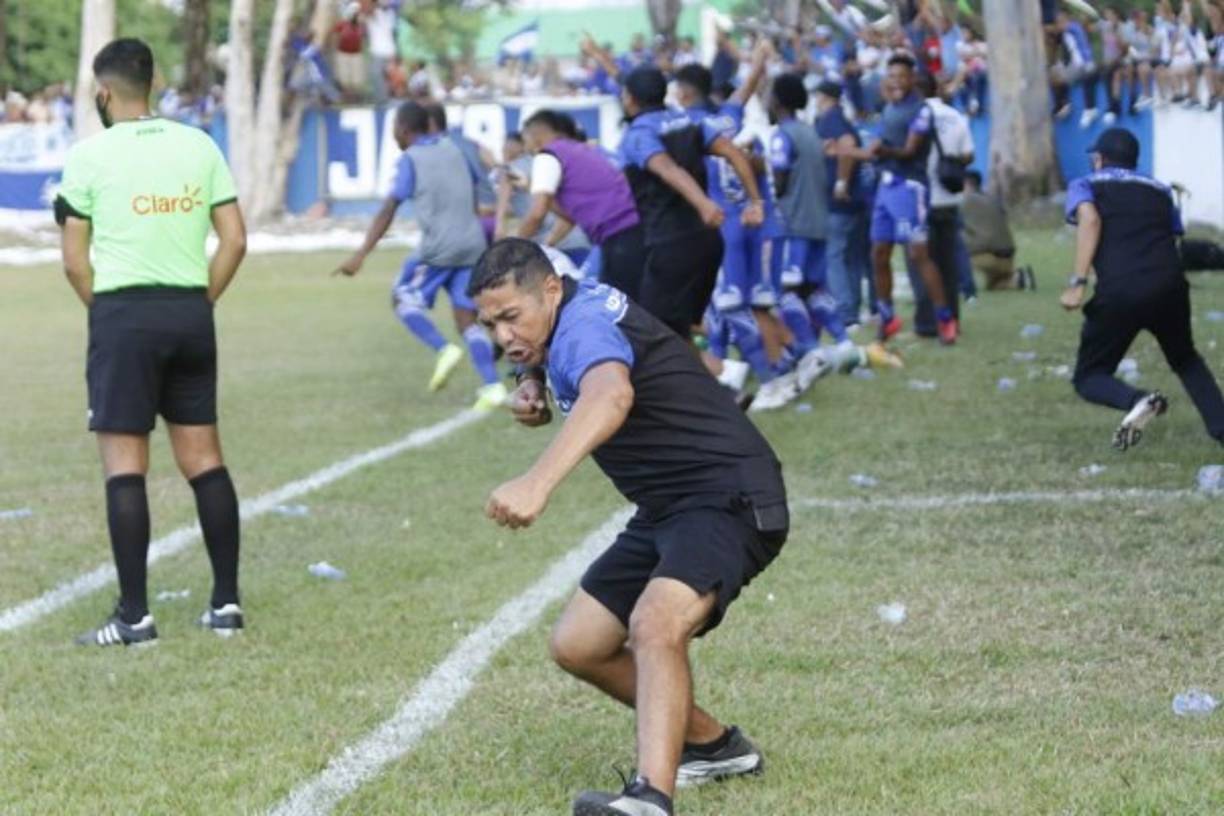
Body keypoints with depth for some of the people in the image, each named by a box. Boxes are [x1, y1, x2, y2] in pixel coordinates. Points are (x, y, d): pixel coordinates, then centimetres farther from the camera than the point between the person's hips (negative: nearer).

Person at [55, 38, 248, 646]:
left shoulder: (90, 155, -4)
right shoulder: (199, 146, 6)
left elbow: (74, 260, -4)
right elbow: (234, 240, 4)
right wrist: (202, 301, 12)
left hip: (123, 314, -4)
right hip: (191, 312, 4)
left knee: (124, 464, -1)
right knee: (203, 457, 10)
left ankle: (134, 615, -3)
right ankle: (226, 602, 12)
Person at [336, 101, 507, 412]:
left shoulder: (410, 159, -3)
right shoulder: (452, 149, 14)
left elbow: (387, 211, -10)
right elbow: (474, 192, 23)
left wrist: (361, 255, -12)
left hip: (438, 248, -6)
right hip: (472, 245, 6)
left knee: (403, 299, 12)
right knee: (466, 317, 7)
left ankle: (443, 350, -10)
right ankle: (492, 386, -9)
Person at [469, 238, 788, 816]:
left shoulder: (584, 322, -21)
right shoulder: (564, 326, 9)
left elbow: (610, 396, -45)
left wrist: (538, 482, -61)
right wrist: (533, 388, 8)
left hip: (728, 500, -11)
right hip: (667, 509, 11)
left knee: (656, 623, -35)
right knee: (577, 646, 9)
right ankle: (713, 746, 23)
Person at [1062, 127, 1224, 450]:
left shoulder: (1085, 185, 15)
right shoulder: (1160, 190, 27)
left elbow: (1090, 220, -5)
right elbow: (1173, 236, 16)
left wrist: (1078, 283, -12)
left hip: (1119, 293, -4)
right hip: (1170, 286, 4)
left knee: (1089, 377, 10)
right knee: (1185, 359, 29)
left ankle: (1136, 400, -22)